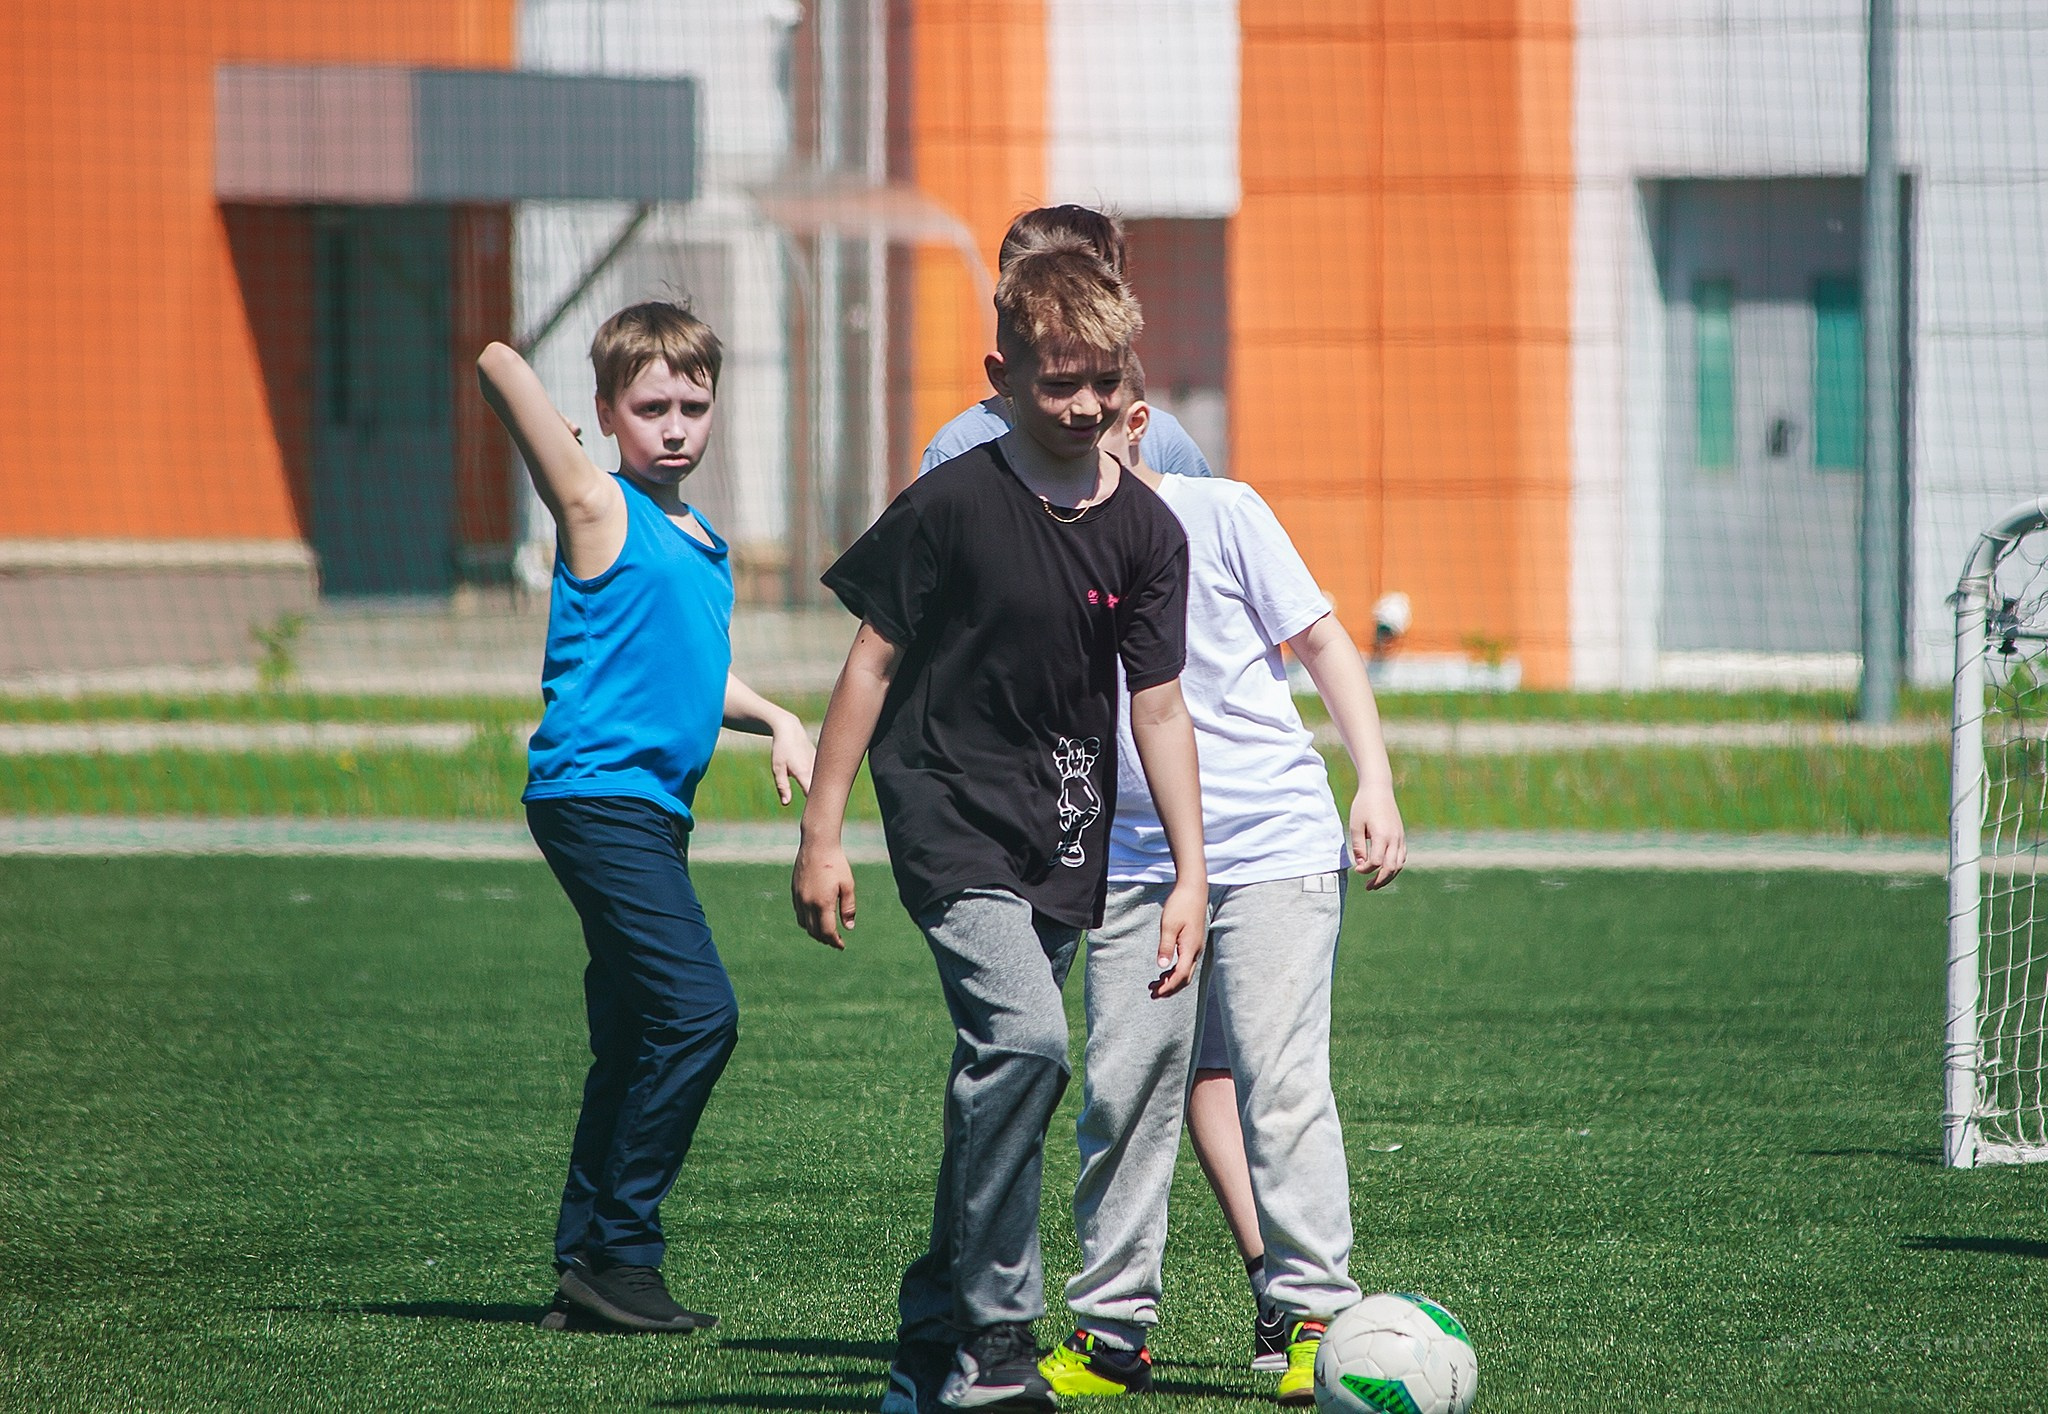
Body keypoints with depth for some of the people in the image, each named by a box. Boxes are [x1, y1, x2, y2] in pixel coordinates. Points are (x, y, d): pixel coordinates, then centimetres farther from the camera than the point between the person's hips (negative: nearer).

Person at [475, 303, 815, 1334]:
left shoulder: (699, 540, 18)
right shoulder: (601, 511, -6)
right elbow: (498, 369, -18)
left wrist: (775, 719, 16)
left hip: (653, 809, 9)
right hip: (595, 796, -9)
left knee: (634, 1046, 10)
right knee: (698, 1010, -18)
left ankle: (585, 1266, 16)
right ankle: (620, 1251, -13)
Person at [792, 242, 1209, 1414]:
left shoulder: (1146, 530, 1)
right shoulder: (955, 505, -10)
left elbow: (1159, 706, 4)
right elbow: (875, 661, -4)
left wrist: (1190, 874, -1)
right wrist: (824, 832, -5)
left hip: (1064, 839, 5)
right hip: (950, 818, -5)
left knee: (1007, 1078, 10)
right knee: (1022, 1039, -25)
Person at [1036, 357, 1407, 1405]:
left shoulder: (1220, 516, -3)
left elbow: (1322, 643, 2)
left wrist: (1375, 784, -5)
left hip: (1276, 843, -3)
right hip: (1136, 860, 3)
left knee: (1280, 1082, -10)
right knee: (1123, 1089, -1)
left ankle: (1314, 1315, -6)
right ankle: (1111, 1328, 8)